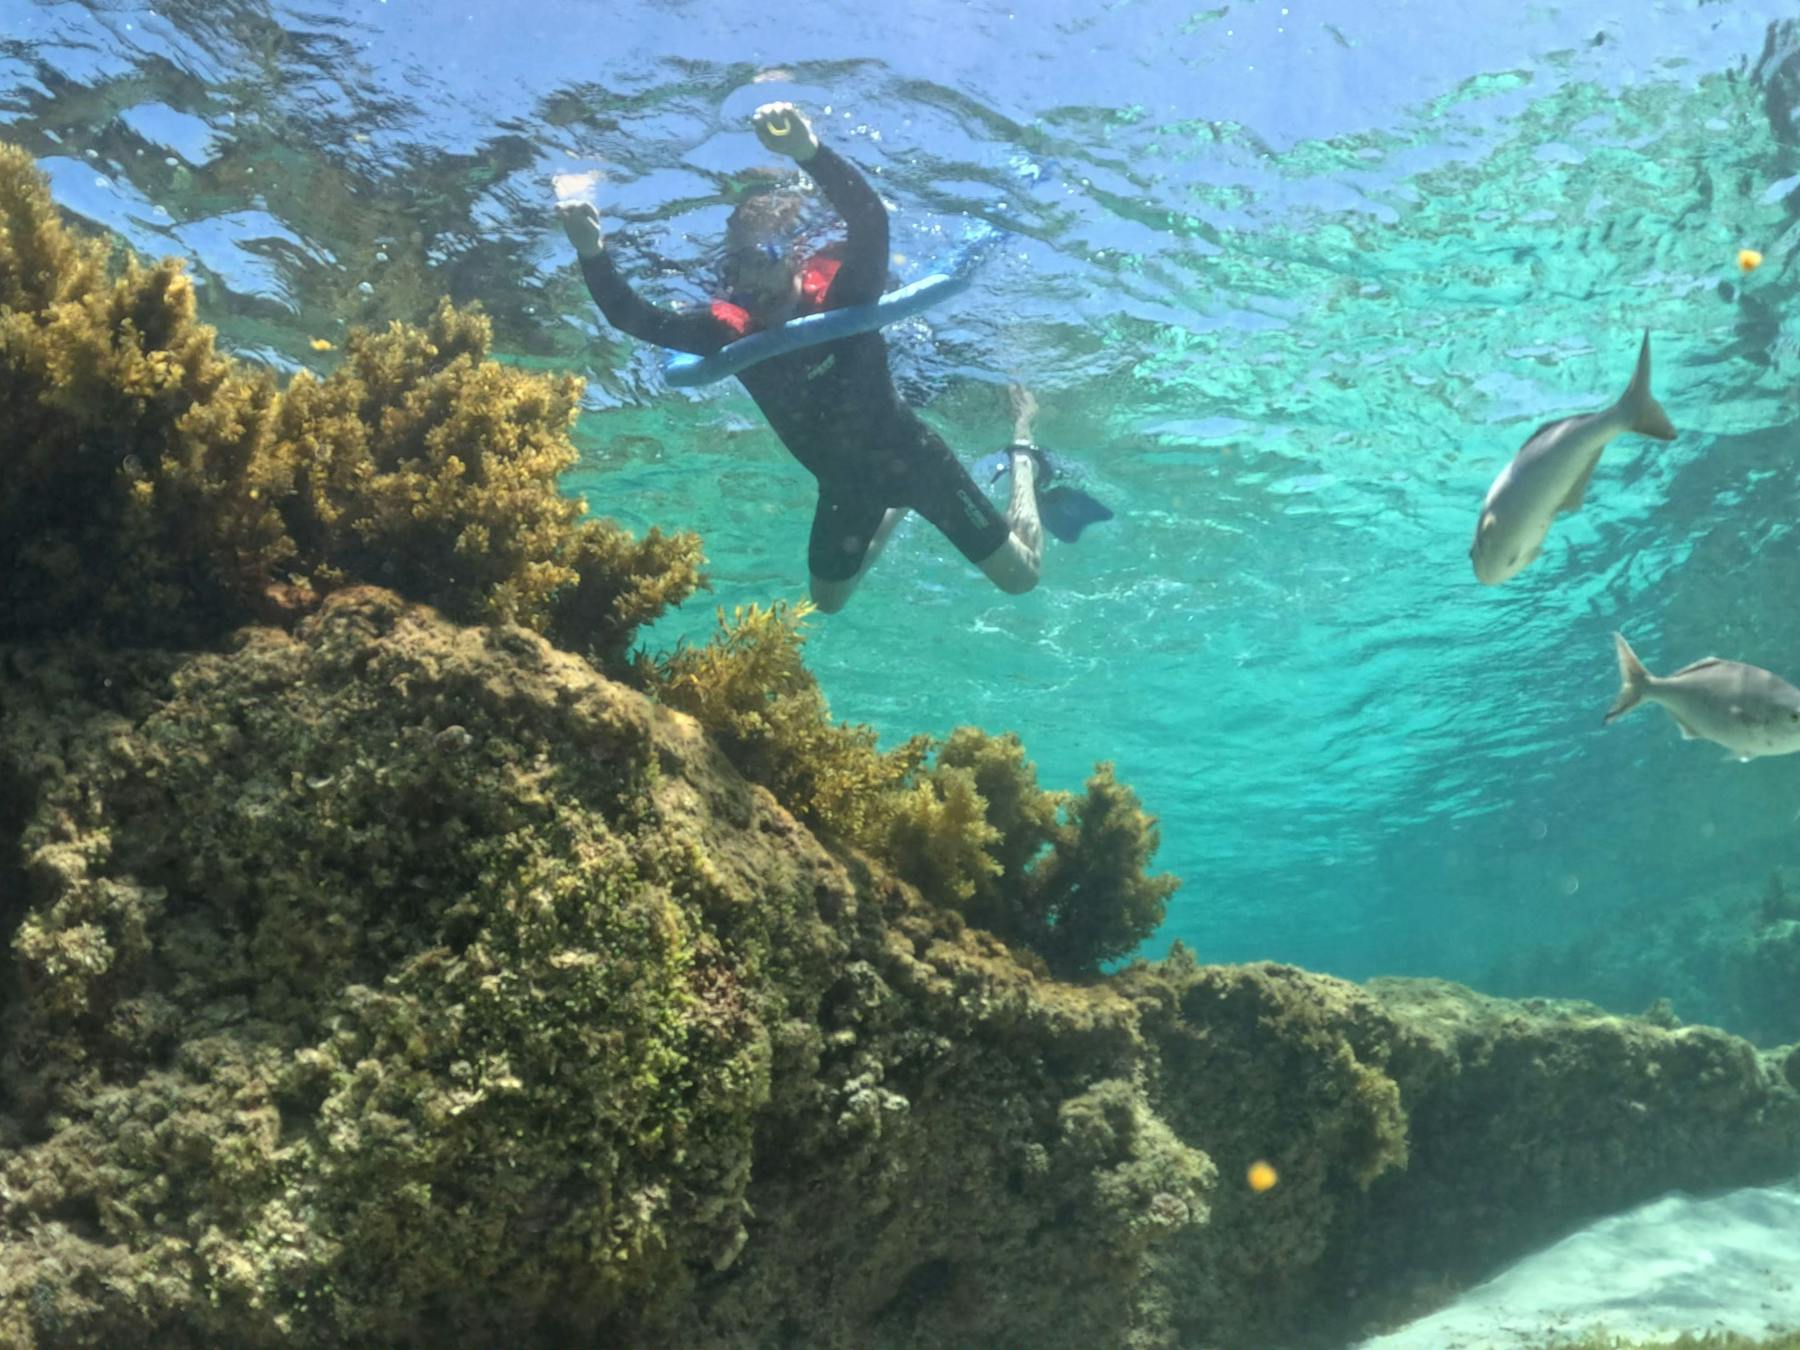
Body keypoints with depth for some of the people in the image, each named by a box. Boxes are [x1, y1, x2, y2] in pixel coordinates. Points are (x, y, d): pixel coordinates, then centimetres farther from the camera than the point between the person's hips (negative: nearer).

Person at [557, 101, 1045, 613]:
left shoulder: (843, 296, -29)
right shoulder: (731, 329, -15)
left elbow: (871, 221, -49)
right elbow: (632, 318, -15)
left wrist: (811, 152, -66)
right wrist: (593, 254, -33)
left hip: (909, 457, -5)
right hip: (845, 481, 5)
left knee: (1020, 576, 3)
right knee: (826, 600, 24)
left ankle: (1022, 460, 32)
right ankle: (895, 511, 46)